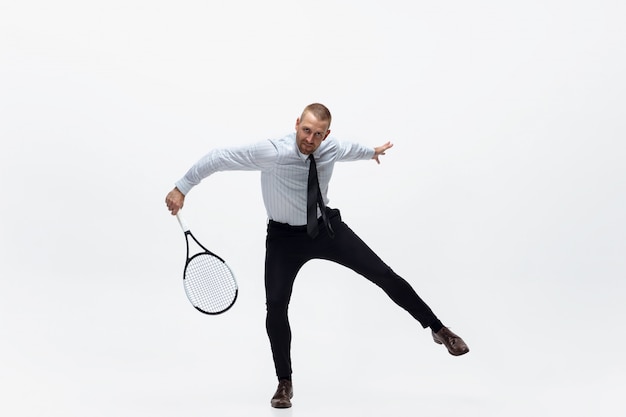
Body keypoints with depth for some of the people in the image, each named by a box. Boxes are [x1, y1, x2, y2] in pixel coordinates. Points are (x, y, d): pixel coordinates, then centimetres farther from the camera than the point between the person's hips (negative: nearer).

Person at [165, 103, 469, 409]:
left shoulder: (331, 147, -15)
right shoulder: (272, 153, -30)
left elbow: (348, 148, 13)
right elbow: (219, 158, -22)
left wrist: (371, 152, 34)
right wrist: (181, 188, -19)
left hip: (327, 227, 3)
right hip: (285, 236, -3)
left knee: (384, 275, -2)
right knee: (275, 307, -11)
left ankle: (437, 329, 15)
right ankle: (285, 383, 10)